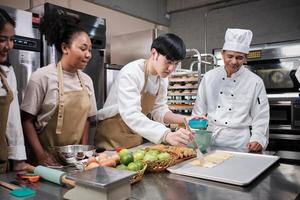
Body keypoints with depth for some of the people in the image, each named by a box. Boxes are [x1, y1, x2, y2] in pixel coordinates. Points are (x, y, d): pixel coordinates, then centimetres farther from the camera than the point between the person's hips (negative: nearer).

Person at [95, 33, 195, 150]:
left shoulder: (163, 78, -1)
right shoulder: (131, 73, -25)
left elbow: (158, 110, 3)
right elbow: (131, 114, -37)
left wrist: (181, 119, -16)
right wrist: (167, 135, -48)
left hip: (136, 137, 7)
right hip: (112, 135, -6)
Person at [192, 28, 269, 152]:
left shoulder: (255, 82, -4)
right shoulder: (209, 77, 2)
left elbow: (260, 117, -3)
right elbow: (199, 110, 7)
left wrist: (257, 139, -17)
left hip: (239, 142, -1)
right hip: (210, 139, 2)